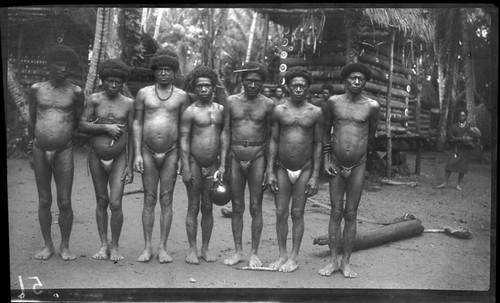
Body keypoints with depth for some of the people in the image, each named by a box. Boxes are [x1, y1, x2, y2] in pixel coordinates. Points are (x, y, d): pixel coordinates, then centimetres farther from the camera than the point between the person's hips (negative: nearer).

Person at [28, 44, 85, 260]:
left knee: (64, 202, -1)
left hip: (64, 152, -2)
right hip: (40, 151, 2)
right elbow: (32, 121, 14)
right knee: (44, 201, 8)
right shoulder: (36, 89, 4)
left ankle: (65, 246, 15)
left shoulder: (75, 92, -1)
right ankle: (48, 246, 20)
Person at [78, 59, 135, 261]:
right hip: (97, 157, 1)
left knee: (115, 203, -9)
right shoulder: (94, 99, 0)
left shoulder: (128, 104, -1)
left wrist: (129, 166, -2)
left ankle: (114, 246, 7)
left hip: (119, 158, -1)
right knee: (101, 202, 8)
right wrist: (105, 127, -19)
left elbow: (131, 136, 1)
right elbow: (82, 126, -7)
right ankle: (103, 245, 19)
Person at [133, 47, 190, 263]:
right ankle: (147, 247, 12)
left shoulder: (181, 96, 4)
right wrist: (137, 154, -3)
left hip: (171, 153, 0)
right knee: (149, 200, 4)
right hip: (148, 153, 1)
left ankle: (162, 248, 9)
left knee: (166, 201, 2)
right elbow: (137, 123, 5)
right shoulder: (144, 93, 5)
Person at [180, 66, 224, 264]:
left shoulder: (221, 110, 9)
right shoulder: (190, 111, -3)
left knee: (208, 207, 9)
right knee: (193, 207, 2)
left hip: (213, 165, 3)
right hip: (194, 163, -3)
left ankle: (205, 249, 18)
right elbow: (184, 140, -6)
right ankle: (192, 250, 11)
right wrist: (186, 168, -13)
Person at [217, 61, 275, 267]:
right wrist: (222, 164, 0)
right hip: (235, 158, 2)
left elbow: (270, 136, 3)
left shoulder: (268, 104, 0)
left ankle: (254, 253, 14)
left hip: (257, 158, -2)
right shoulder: (231, 101, 4)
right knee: (237, 207, 8)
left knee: (255, 207, 3)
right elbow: (225, 132, 5)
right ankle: (238, 252, 19)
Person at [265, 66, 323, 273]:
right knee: (281, 213, 3)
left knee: (297, 214, 4)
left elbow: (318, 145, 2)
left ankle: (294, 257, 14)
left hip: (304, 170, -1)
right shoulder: (279, 111, 1)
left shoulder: (315, 112, -1)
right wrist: (270, 171, -2)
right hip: (282, 168, 1)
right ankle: (282, 255, 16)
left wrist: (315, 176, -3)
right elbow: (273, 141, 3)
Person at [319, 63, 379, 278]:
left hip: (358, 166, 0)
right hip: (336, 165, 0)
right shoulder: (333, 102, -1)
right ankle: (333, 261, 13)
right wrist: (326, 159, 5)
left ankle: (346, 262, 13)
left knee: (351, 215, 3)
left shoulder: (372, 106, -3)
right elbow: (326, 130, 10)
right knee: (336, 213, 3)